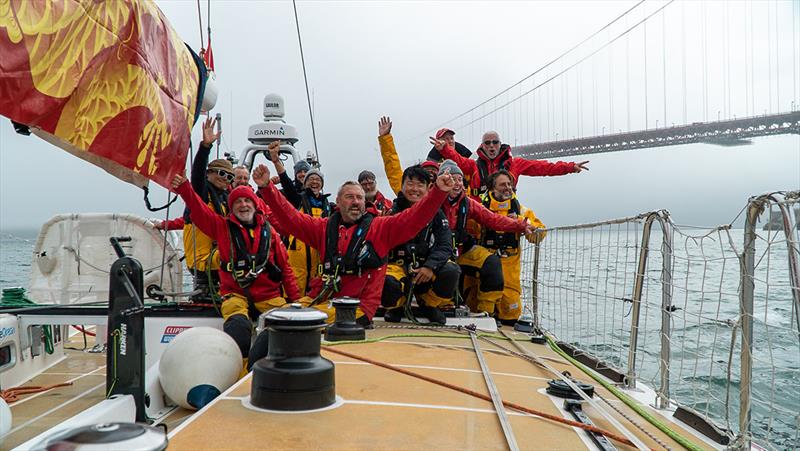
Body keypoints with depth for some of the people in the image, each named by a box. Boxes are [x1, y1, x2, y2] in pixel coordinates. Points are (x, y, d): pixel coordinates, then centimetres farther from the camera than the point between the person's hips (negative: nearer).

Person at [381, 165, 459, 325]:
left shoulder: (435, 213, 2)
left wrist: (430, 267, -23)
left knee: (452, 271, -27)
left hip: (427, 267, 2)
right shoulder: (393, 212, -2)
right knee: (385, 282, -34)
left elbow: (445, 246, -6)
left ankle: (429, 304, 7)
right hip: (398, 265, -2)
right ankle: (396, 305, 8)